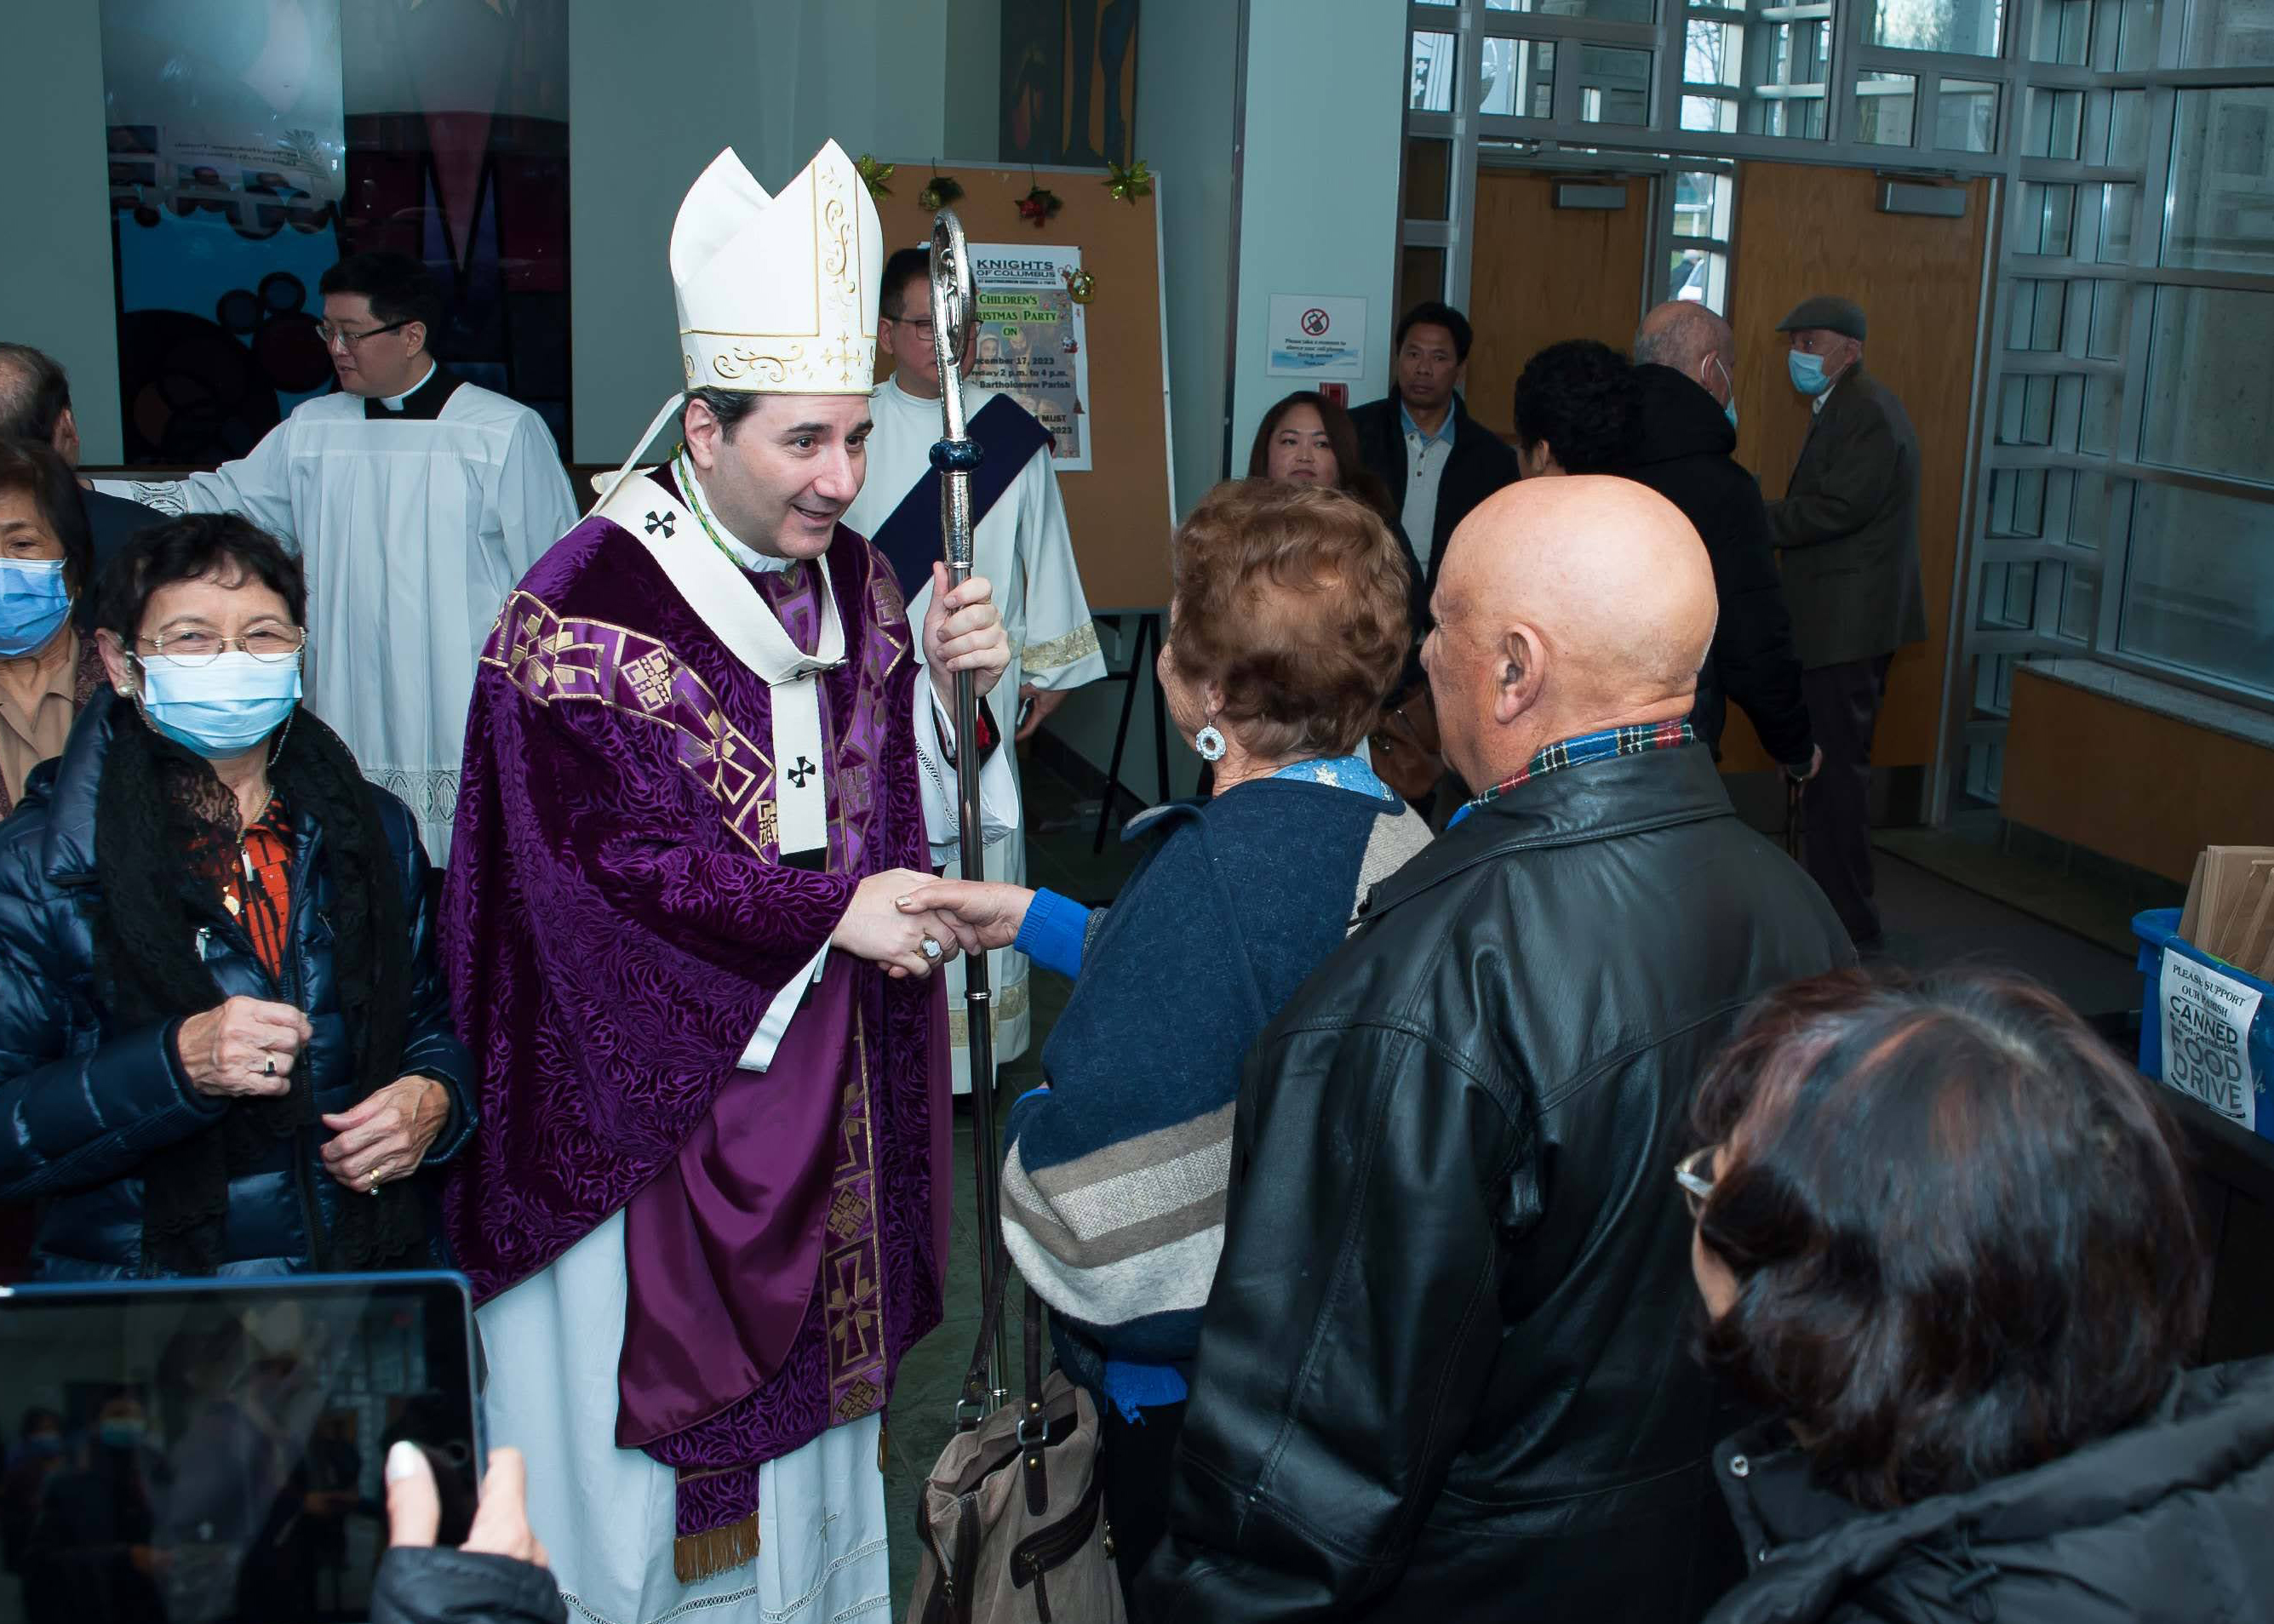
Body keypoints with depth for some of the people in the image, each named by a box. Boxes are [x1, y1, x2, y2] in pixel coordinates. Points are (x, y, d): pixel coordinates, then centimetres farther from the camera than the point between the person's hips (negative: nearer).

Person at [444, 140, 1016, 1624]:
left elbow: (906, 811, 5)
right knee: (654, 1437, 9)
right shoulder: (583, 614, -17)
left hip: (829, 1095, 6)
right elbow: (603, 871, -21)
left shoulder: (854, 579, 3)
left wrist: (951, 687, -13)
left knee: (811, 1392, 19)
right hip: (651, 1104, -5)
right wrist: (827, 911, -23)